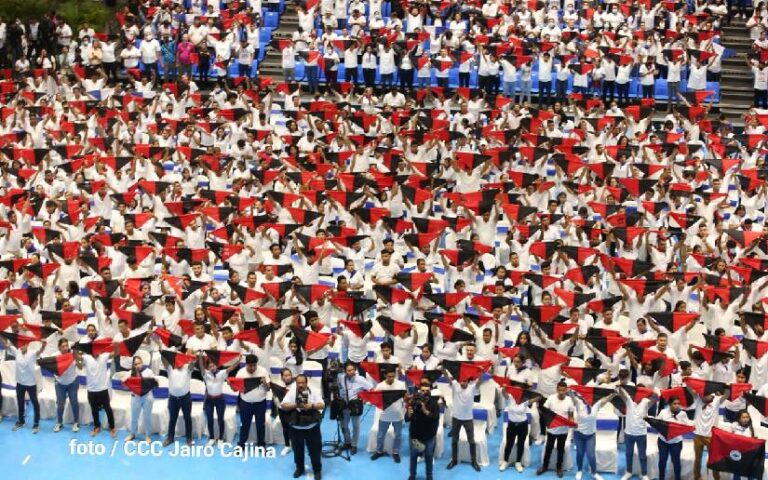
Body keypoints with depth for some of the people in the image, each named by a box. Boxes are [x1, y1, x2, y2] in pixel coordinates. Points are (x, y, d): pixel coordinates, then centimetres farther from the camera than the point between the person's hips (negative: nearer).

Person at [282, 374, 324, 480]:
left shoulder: (314, 392, -5)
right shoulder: (291, 393, -3)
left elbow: (322, 405, -14)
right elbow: (283, 406, -13)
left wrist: (311, 405, -33)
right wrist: (295, 405, -30)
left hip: (312, 427, -1)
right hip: (296, 428, 1)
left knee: (315, 449, 5)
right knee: (297, 449, 14)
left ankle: (317, 470, 20)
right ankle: (299, 468, 33)